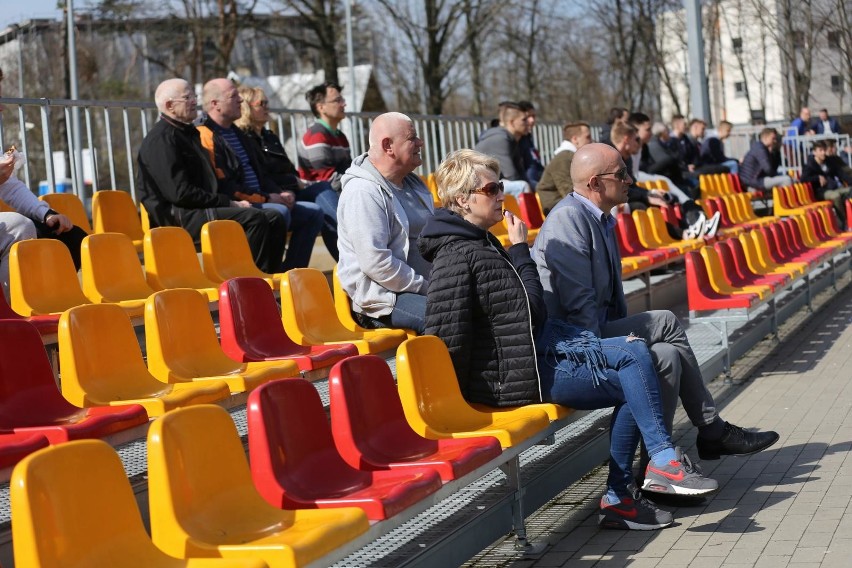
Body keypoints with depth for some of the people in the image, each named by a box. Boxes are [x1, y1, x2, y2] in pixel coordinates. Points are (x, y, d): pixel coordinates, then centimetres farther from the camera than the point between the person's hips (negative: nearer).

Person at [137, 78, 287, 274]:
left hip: (202, 209, 10)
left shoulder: (188, 133, 22)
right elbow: (180, 193, -18)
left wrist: (231, 201, 5)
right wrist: (228, 203, -14)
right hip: (178, 218, -10)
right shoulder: (161, 139, -10)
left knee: (274, 219, -4)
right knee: (254, 218, -26)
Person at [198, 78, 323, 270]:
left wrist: (281, 193, 7)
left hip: (258, 203, 10)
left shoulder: (237, 133, 22)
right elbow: (223, 187, -19)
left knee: (313, 212, 3)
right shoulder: (206, 137, -10)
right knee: (279, 212, -33)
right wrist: (266, 198, -16)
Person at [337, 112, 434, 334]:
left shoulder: (411, 183, 16)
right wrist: (426, 289, -18)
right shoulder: (363, 193, -15)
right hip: (382, 300, -10)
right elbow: (376, 262, -22)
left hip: (421, 288, 10)